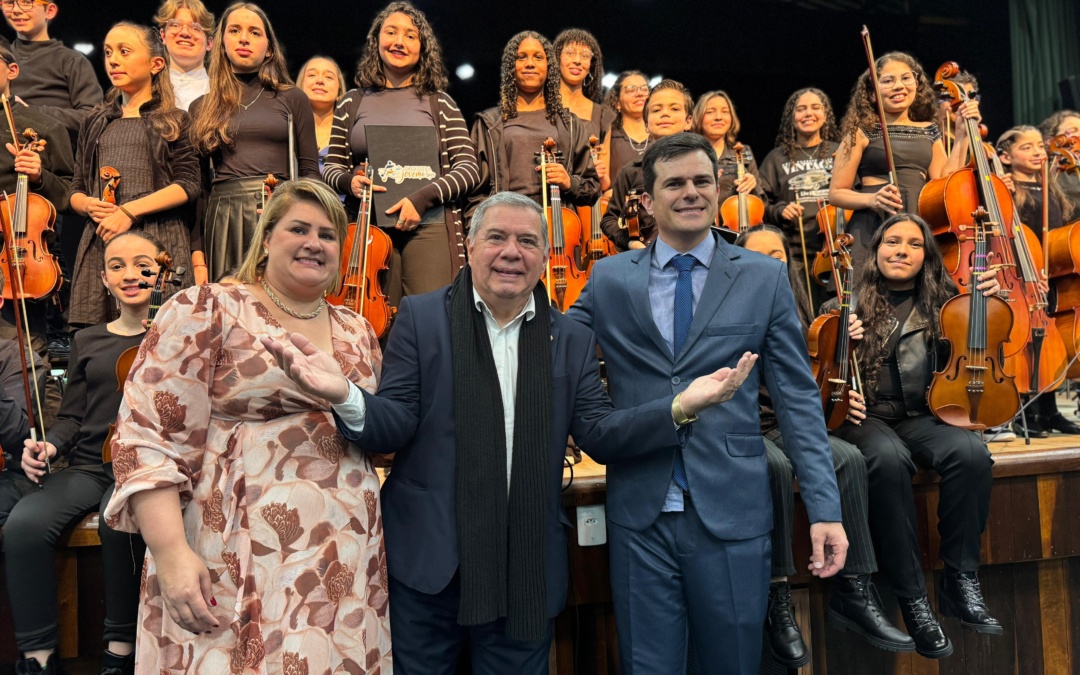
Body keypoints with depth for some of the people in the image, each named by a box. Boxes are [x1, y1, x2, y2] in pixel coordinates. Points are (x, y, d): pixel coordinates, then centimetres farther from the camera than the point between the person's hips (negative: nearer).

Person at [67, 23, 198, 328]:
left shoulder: (174, 121, 7)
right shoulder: (95, 123, 21)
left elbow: (188, 185, -5)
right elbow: (76, 190, 21)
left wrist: (130, 210, -14)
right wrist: (87, 206, -3)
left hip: (158, 240, -4)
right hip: (100, 241, 4)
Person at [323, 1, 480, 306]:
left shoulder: (439, 102, 8)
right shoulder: (352, 102, 12)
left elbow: (469, 169, 1)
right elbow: (331, 166, 16)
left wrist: (422, 198, -13)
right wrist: (348, 180, -7)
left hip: (429, 227, -1)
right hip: (368, 227, 1)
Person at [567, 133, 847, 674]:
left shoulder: (764, 278, 2)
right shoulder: (609, 279, 5)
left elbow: (797, 397, 1)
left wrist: (824, 507, -5)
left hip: (733, 513, 0)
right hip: (639, 514, 1)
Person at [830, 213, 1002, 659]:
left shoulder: (940, 304, 10)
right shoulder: (852, 302, 3)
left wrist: (987, 299, 0)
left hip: (919, 417, 3)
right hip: (863, 416, -3)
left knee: (971, 451, -29)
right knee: (889, 458, -36)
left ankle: (959, 582, -15)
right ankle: (912, 597, -26)